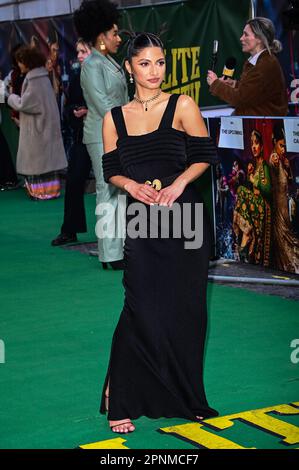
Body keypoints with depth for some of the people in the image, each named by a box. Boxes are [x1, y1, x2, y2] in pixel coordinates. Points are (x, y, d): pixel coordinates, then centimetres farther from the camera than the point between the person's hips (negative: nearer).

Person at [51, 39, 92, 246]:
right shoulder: (76, 76, 9)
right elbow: (70, 105, 14)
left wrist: (89, 112, -19)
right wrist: (75, 111, -6)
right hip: (81, 135, 5)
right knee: (73, 181, 3)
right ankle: (69, 231, 10)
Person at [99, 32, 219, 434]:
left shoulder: (182, 106, 2)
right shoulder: (115, 118, 10)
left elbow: (204, 157, -1)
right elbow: (111, 171, 10)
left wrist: (179, 182, -17)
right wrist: (131, 185, -11)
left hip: (184, 217, 0)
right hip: (142, 222, 1)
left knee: (184, 310, 3)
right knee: (144, 309, -10)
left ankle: (183, 398, 19)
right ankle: (119, 399, 2)